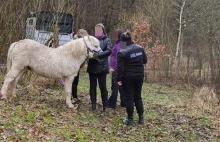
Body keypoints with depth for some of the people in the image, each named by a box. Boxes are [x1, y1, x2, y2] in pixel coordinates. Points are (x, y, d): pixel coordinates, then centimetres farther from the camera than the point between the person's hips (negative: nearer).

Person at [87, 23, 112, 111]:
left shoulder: (106, 40, 1)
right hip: (92, 67, 3)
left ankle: (105, 105, 9)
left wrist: (99, 54, -25)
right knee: (92, 86, 8)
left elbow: (109, 51, -13)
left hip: (102, 67, -2)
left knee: (103, 87, 1)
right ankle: (93, 104, 17)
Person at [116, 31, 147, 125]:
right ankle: (141, 117, 18)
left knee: (129, 98, 3)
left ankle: (130, 119, 6)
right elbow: (145, 61, 12)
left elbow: (120, 67, -16)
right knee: (138, 97, 15)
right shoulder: (140, 48, 2)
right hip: (139, 76, 5)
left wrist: (119, 79, -8)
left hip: (128, 77, -5)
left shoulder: (122, 52, -15)